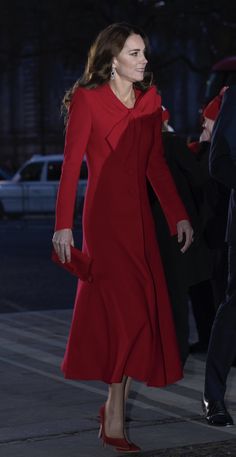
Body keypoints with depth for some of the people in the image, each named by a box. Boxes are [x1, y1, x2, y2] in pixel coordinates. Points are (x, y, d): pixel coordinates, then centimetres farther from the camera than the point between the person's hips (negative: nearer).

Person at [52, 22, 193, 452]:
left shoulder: (150, 99, 10)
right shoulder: (88, 98, -6)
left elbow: (156, 164, 13)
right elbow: (71, 164, -9)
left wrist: (178, 215, 7)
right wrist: (63, 225, -16)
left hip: (140, 216, 6)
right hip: (104, 216, -6)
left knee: (138, 312, 5)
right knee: (129, 310, -9)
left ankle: (114, 408, 17)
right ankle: (114, 417, 2)